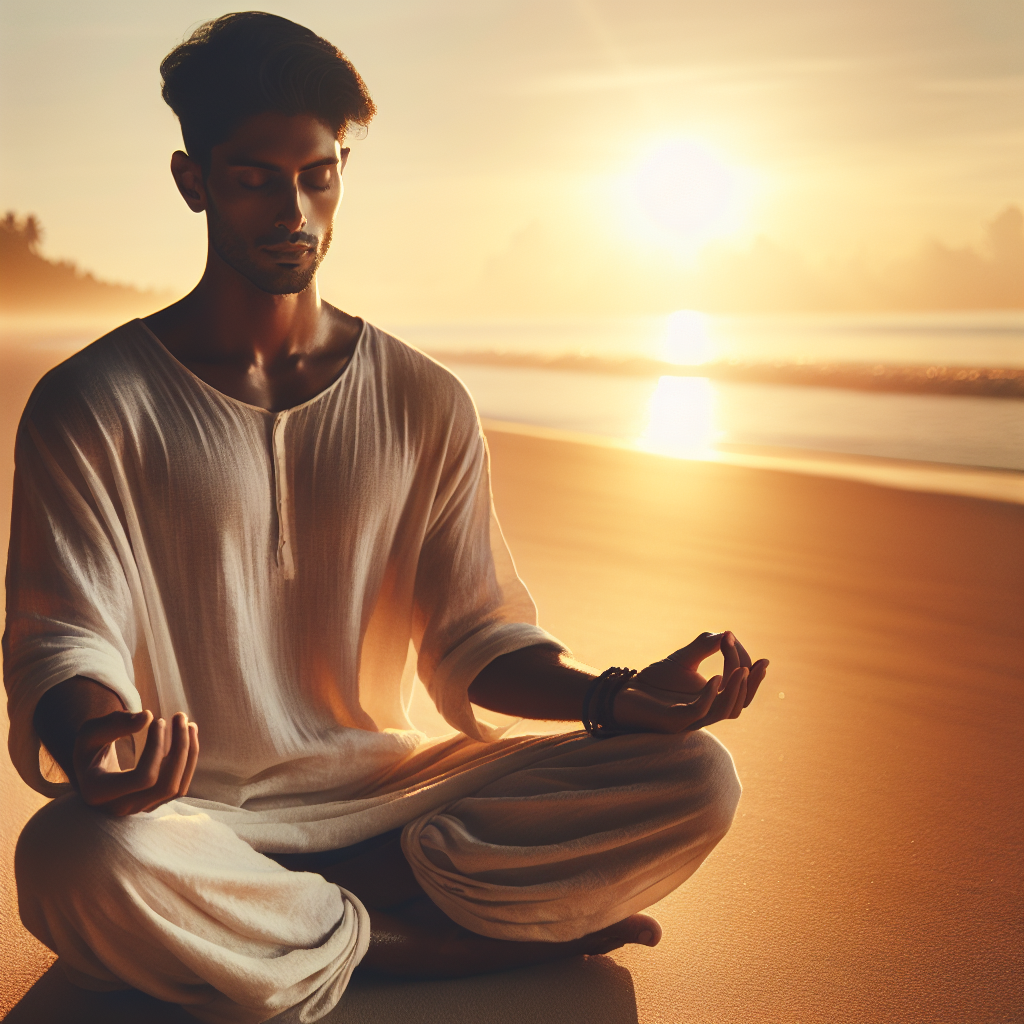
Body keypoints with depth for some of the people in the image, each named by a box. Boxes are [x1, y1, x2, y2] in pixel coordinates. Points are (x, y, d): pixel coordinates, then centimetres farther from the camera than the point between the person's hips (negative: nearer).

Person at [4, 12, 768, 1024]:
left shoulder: (424, 404, 9)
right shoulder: (93, 404, -2)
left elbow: (472, 638, 10)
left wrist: (616, 697, -10)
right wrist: (92, 737, -33)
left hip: (385, 795, 3)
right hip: (193, 816, -3)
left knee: (695, 780, -15)